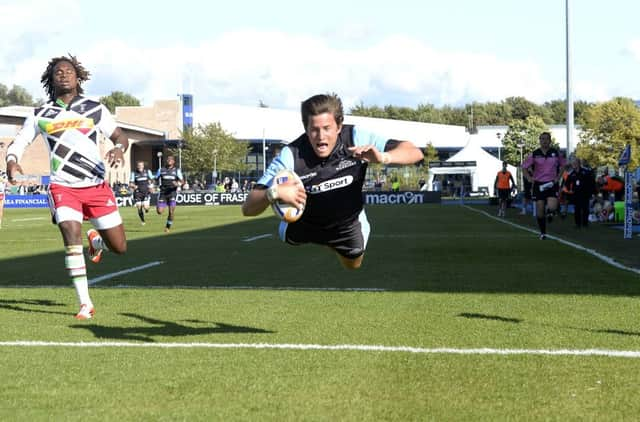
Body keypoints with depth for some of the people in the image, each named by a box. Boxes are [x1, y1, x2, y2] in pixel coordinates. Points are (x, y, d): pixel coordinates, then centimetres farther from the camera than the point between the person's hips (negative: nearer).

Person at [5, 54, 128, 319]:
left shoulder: (95, 109, 5)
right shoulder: (40, 115, 6)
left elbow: (119, 136, 8)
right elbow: (19, 142, 10)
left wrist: (119, 148, -16)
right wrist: (12, 161, -13)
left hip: (96, 186, 1)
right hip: (63, 187, -1)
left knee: (119, 247, 1)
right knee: (71, 237, -21)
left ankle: (96, 240, 40)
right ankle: (85, 304, -13)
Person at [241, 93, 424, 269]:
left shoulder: (357, 139, -32)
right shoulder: (291, 156, -35)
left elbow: (415, 153, -33)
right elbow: (248, 208, -37)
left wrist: (383, 157, -55)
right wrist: (274, 193, -60)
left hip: (349, 225, 1)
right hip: (303, 222, -1)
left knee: (353, 265, 20)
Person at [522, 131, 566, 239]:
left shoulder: (556, 153, 1)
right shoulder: (535, 154, -2)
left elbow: (563, 166, 15)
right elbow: (524, 167, 6)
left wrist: (558, 177, 2)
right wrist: (529, 178, -8)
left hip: (552, 183, -1)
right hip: (539, 184, 1)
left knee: (552, 207, -20)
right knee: (539, 212, 0)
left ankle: (549, 211, 18)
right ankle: (543, 232, 18)